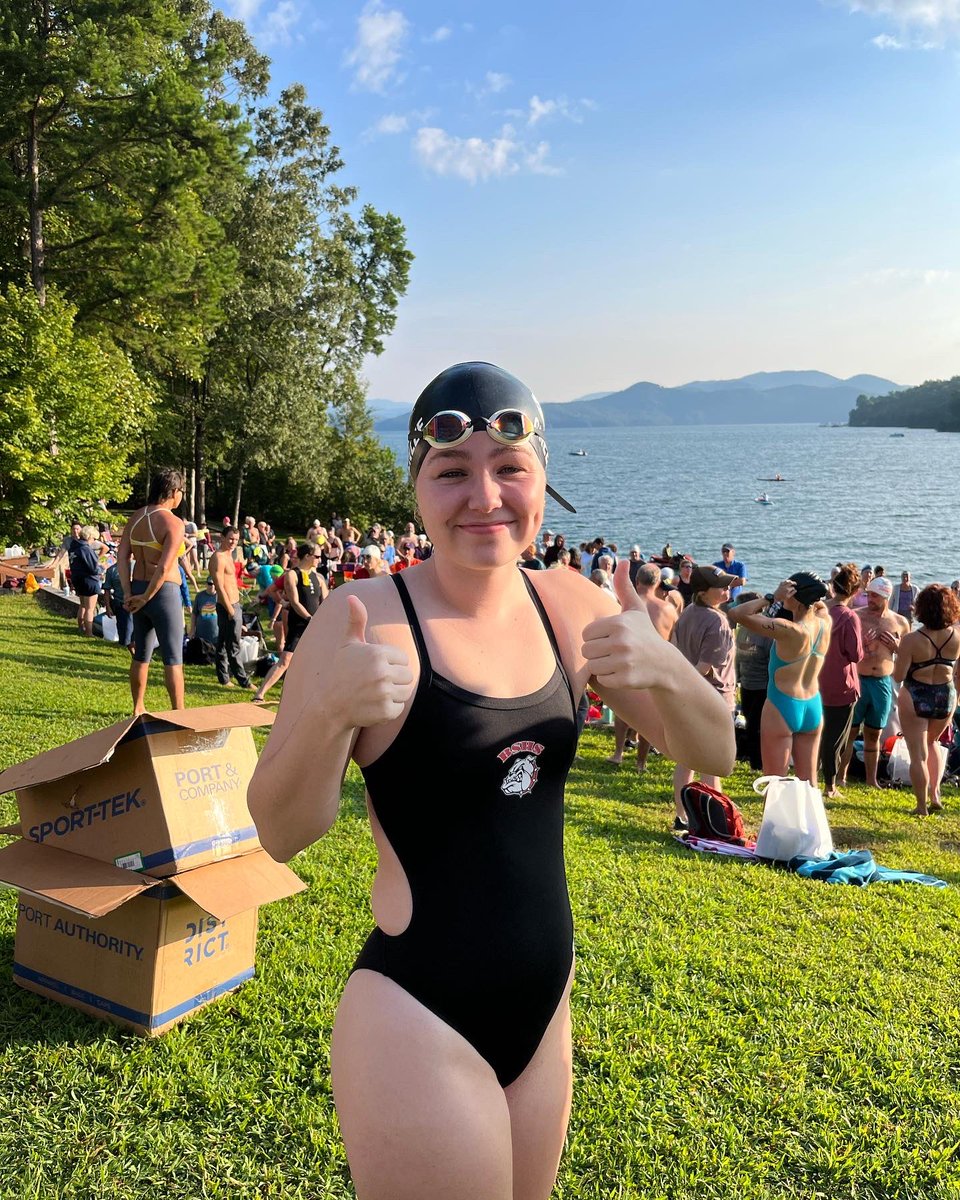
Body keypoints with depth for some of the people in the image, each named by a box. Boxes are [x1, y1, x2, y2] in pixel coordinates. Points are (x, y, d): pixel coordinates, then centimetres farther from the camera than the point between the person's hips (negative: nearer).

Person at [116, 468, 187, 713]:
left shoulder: (135, 518, 6)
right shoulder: (174, 523, -15)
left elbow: (122, 557, 1)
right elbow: (164, 568, -22)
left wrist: (128, 593, -2)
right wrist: (145, 598, -12)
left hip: (138, 590, 7)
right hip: (164, 592, -7)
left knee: (141, 654, 19)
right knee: (173, 659, 0)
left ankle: (138, 709, 29)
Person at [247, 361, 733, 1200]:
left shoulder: (567, 604, -1)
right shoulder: (368, 617, -16)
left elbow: (715, 753, 2)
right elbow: (282, 834, -15)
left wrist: (666, 671, -19)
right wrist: (324, 715, -34)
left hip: (545, 1008, 6)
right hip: (419, 1027, -6)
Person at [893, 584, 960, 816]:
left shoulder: (912, 640, -20)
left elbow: (898, 676, -16)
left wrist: (898, 651, -3)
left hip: (915, 699, -4)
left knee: (918, 754, 7)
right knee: (932, 742, 29)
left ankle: (922, 806, 13)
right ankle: (935, 794, 24)